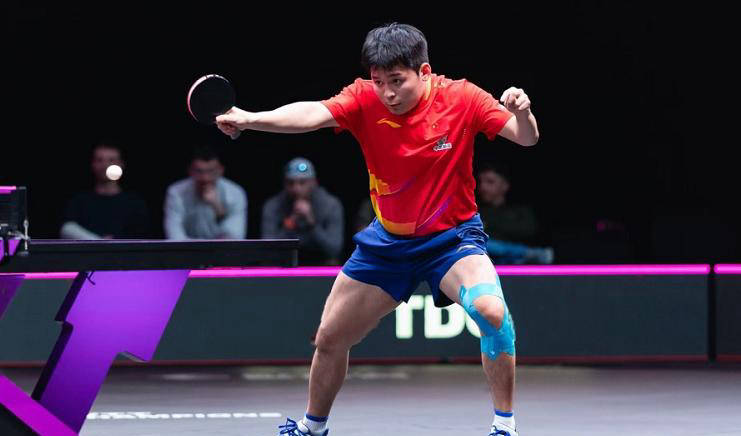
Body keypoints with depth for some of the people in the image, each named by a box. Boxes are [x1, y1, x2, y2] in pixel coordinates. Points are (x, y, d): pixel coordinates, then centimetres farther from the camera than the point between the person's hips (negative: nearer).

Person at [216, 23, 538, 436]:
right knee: (330, 339, 8)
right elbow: (313, 113, -31)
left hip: (453, 235, -3)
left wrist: (522, 113, -39)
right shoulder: (365, 100, -15)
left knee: (491, 309, -33)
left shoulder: (461, 98, -17)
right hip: (388, 241, 3)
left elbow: (527, 138, -15)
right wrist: (250, 119, -49)